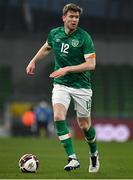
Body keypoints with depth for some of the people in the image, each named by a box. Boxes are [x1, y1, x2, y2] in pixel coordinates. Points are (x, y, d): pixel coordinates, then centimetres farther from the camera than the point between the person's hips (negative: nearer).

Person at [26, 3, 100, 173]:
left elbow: (91, 64, -18)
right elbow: (46, 47, 26)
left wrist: (67, 69, -23)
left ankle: (94, 154, 34)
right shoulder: (54, 33, 2)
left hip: (81, 85, -3)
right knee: (58, 116, -20)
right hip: (60, 84, 3)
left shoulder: (84, 37, -13)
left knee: (84, 124, 4)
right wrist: (33, 61, 21)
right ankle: (72, 159, -19)